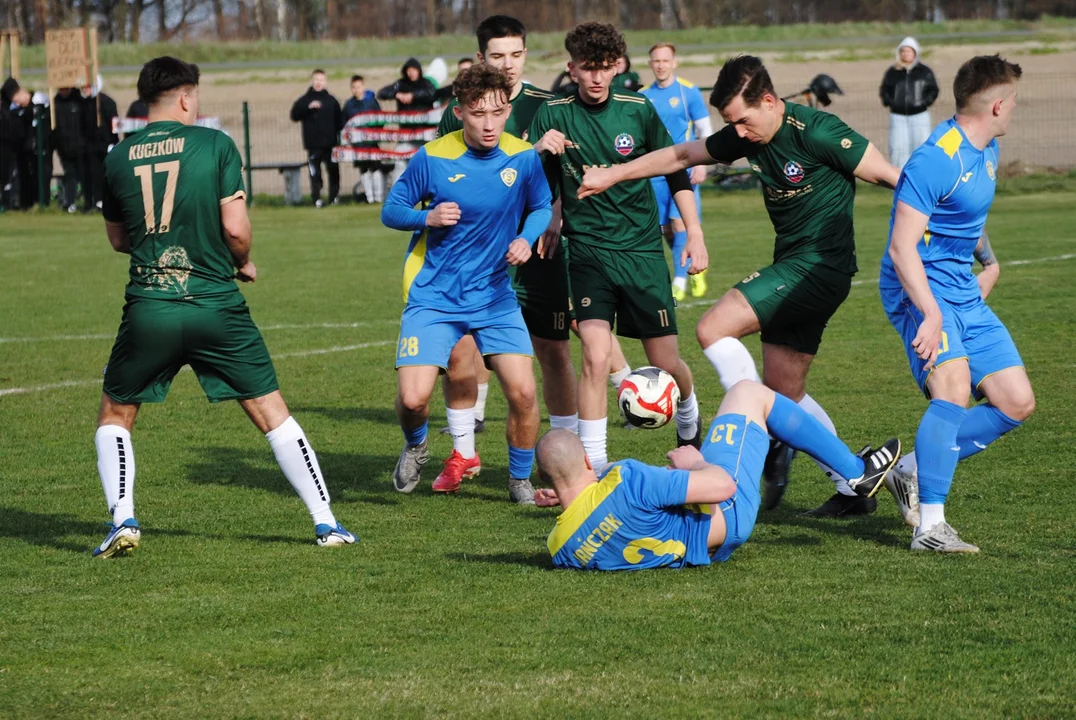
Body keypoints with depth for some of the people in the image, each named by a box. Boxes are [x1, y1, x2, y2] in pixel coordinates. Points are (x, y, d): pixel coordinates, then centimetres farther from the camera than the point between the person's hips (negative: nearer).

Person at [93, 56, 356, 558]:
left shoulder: (118, 158, 5)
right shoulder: (215, 145, -4)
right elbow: (235, 227, -9)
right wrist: (243, 263, 11)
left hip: (147, 309, 1)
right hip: (216, 308, -1)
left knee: (114, 416, 19)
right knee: (271, 413, 9)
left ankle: (122, 520, 3)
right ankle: (325, 522, 9)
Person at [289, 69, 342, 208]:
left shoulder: (331, 100, 12)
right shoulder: (304, 100, 6)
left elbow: (339, 121, 14)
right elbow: (294, 116, -6)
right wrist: (308, 107, -18)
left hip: (330, 143, 2)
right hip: (313, 144, -2)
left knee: (333, 170, 3)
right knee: (315, 173, -6)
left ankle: (334, 197, 13)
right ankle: (317, 199, -5)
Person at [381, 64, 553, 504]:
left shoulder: (524, 158, -6)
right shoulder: (432, 158, -11)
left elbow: (542, 207, 11)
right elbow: (391, 211, -1)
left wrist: (526, 238, -10)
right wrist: (427, 217, -21)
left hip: (495, 295, 2)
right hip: (433, 296, -2)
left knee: (523, 392, -12)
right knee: (413, 397, -14)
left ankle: (520, 480, 14)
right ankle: (415, 445, 23)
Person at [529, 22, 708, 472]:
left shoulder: (638, 110, -1)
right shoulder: (553, 115, -3)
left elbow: (676, 172, 9)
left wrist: (694, 234, 5)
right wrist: (539, 150, -19)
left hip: (643, 249, 1)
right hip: (587, 252, -1)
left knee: (665, 362, 4)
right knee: (596, 356, -18)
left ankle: (689, 422, 38)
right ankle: (593, 464, -9)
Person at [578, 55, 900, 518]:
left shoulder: (816, 132, -18)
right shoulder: (747, 135, 6)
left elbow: (890, 176, -15)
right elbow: (681, 156, 18)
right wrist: (612, 176, 21)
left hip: (820, 266, -9)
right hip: (792, 267, 9)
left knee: (713, 328, -16)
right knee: (784, 391, 10)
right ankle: (853, 489, 16)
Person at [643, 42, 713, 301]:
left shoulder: (688, 91, -3)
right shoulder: (643, 96, 6)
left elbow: (705, 131, -2)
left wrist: (701, 164, -12)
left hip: (684, 169, -4)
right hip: (656, 172, 4)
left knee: (680, 224, -14)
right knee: (666, 229, 6)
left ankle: (679, 283, -13)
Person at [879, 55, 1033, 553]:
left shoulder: (987, 151, 10)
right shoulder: (936, 160, -20)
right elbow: (902, 248, -26)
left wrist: (986, 262, 35)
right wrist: (931, 314, -35)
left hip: (963, 292, 9)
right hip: (920, 288, -9)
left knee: (1016, 404, 3)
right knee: (954, 387, -29)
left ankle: (916, 470, 11)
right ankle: (930, 526, -28)